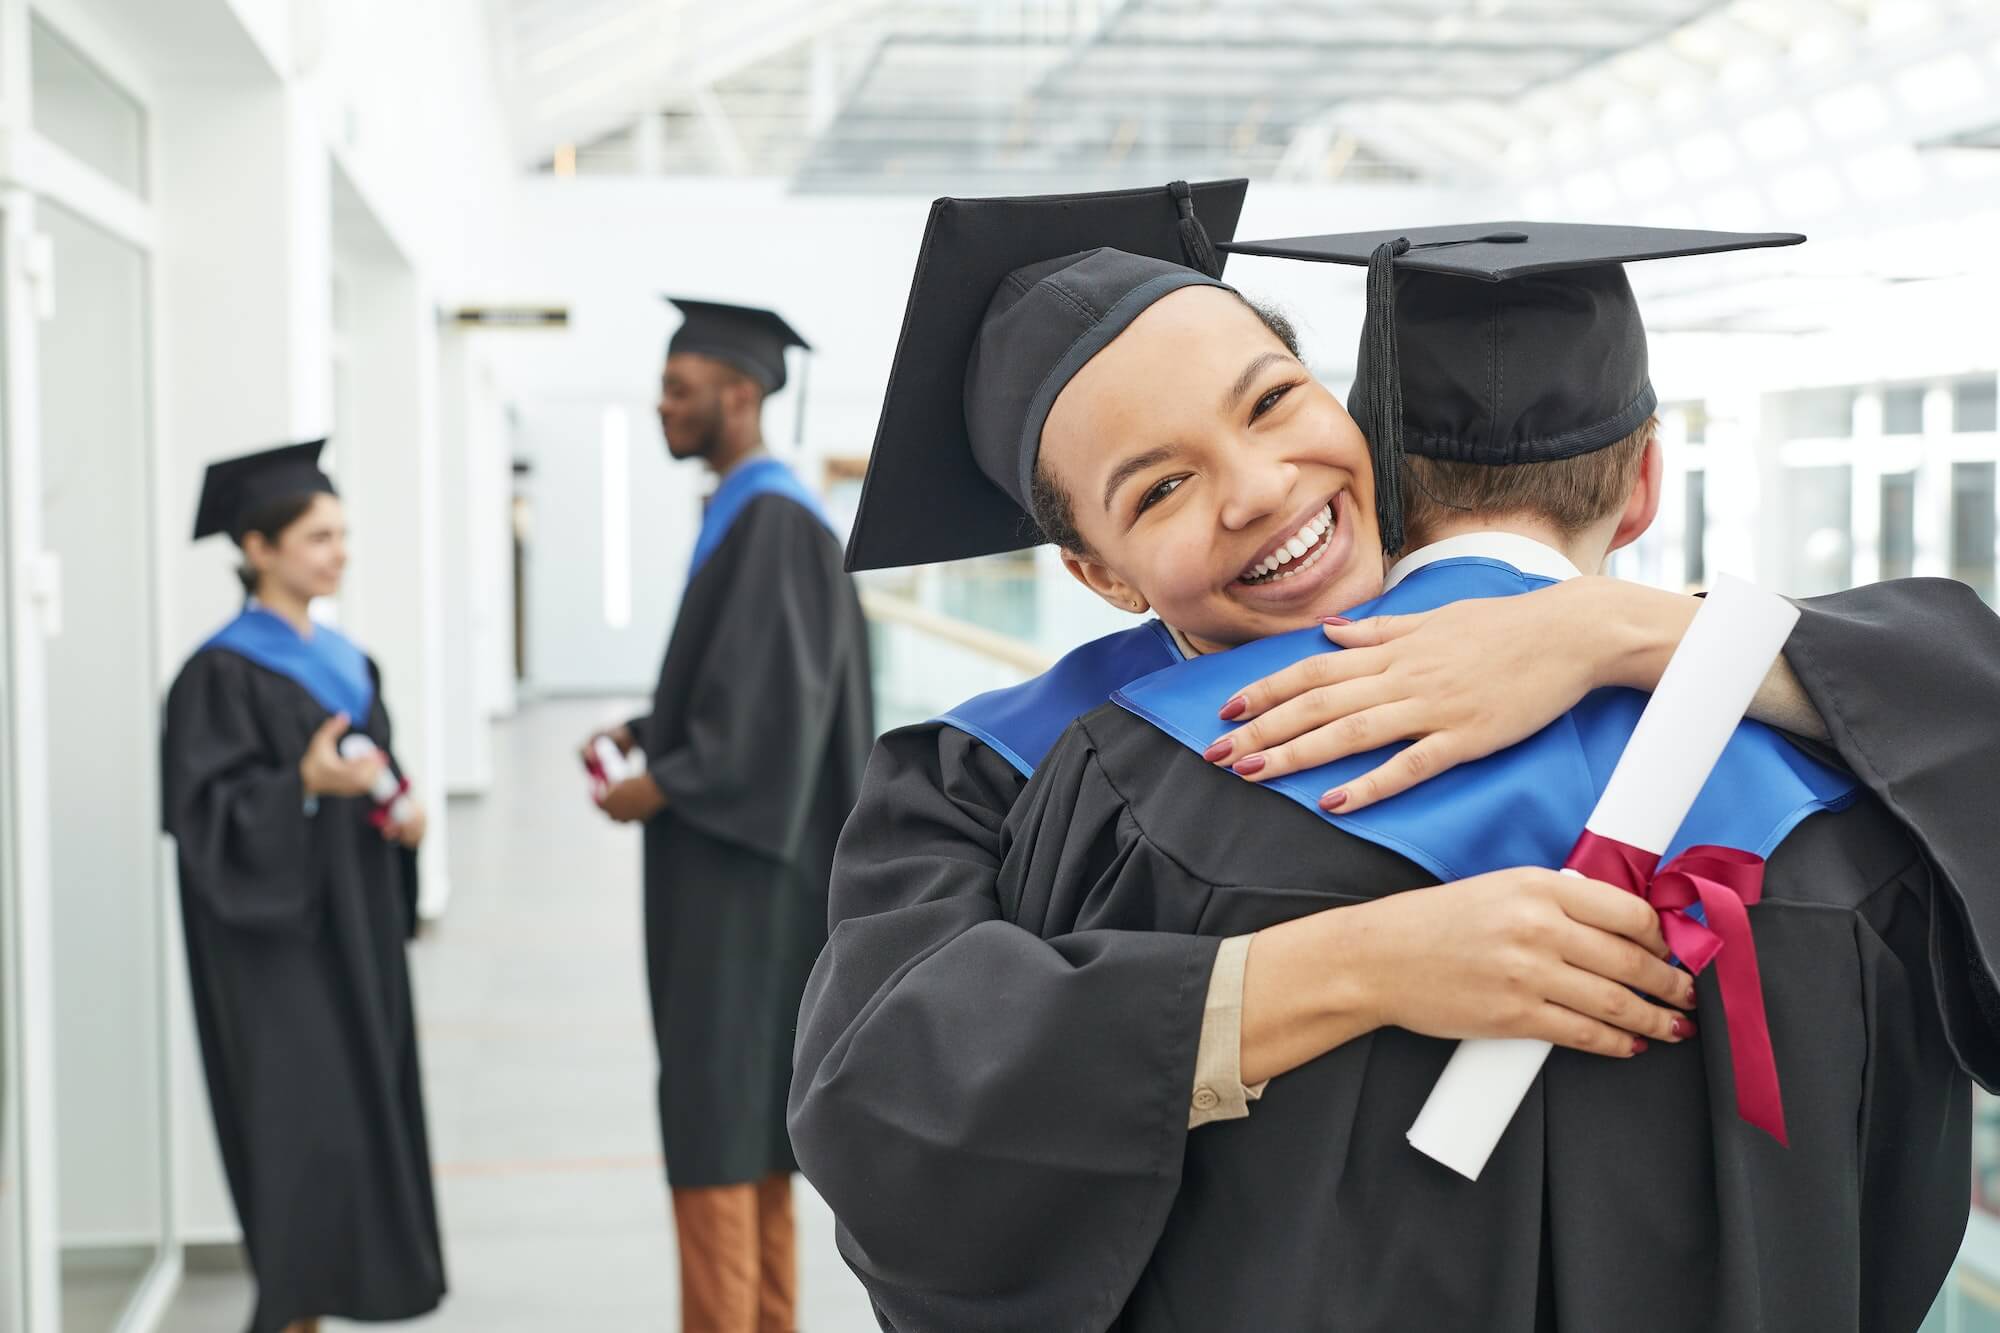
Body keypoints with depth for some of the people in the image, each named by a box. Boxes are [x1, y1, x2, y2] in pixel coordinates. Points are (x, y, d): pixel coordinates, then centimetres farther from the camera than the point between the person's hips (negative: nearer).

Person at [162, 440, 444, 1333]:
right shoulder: (222, 673, -11)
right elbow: (205, 809, -17)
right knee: (305, 1133, -10)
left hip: (356, 934, 8)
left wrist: (402, 813, -1)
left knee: (360, 1124, 8)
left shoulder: (345, 662, 13)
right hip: (276, 944, -8)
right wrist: (305, 785, -30)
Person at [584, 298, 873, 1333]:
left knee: (714, 1106, -5)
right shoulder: (742, 512, 13)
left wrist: (659, 789, -15)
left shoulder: (773, 521, -17)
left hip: (738, 863, -10)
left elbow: (772, 700, -22)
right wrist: (641, 732, 10)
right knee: (748, 1107, 14)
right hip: (732, 860, 10)